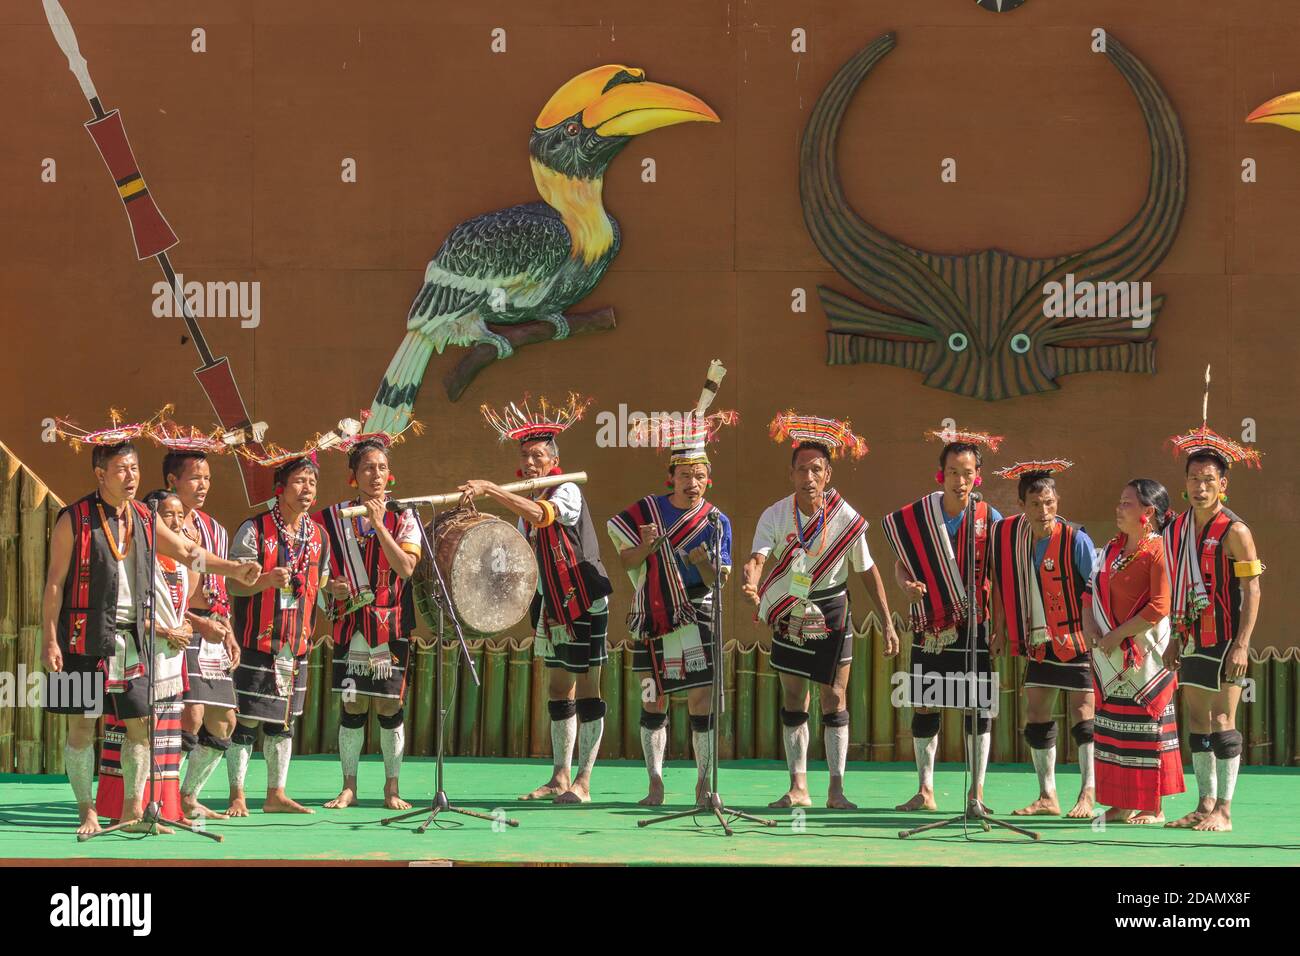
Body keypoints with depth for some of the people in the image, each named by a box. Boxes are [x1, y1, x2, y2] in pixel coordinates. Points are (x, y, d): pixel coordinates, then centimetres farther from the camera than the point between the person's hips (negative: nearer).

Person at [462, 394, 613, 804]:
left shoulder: (567, 491, -13)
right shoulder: (526, 501, 12)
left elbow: (541, 515, -35)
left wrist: (492, 490, -39)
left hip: (584, 601, -8)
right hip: (553, 605, 8)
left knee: (586, 687, -6)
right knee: (559, 688, 11)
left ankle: (583, 782, -6)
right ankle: (560, 777, 17)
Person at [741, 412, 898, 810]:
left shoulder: (847, 518, -13)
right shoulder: (775, 515, -11)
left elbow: (868, 571, -3)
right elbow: (758, 556, -26)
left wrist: (888, 624, -2)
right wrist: (751, 582, -50)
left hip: (832, 613, -1)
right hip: (789, 613, 1)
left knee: (834, 698, -1)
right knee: (793, 698, 4)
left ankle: (836, 789, 3)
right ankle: (798, 787, 9)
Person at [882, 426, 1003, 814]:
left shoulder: (990, 518, -3)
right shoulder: (918, 516, 0)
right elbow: (900, 563, 8)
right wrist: (908, 584, -14)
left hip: (976, 624, -2)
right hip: (930, 625, 2)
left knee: (979, 707, -1)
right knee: (924, 706, 5)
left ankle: (976, 793, 6)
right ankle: (925, 792, 14)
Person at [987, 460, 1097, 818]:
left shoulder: (1075, 540, -17)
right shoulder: (1010, 534, -1)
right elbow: (1003, 582, 12)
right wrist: (1000, 629, 10)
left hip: (1077, 641, -6)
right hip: (1039, 642, 6)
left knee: (1082, 714, -4)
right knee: (1037, 717, 6)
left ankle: (1088, 795, 1)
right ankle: (1047, 797, 13)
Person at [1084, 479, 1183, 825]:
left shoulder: (1158, 552, -12)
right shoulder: (1112, 549, 12)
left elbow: (1159, 607, -19)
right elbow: (1091, 591, 16)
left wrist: (1116, 636, -17)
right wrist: (1090, 628, -2)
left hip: (1145, 655, -8)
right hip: (1109, 657, 8)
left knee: (1146, 727, -3)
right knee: (1113, 729, 9)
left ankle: (1153, 807, 4)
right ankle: (1120, 805, 15)